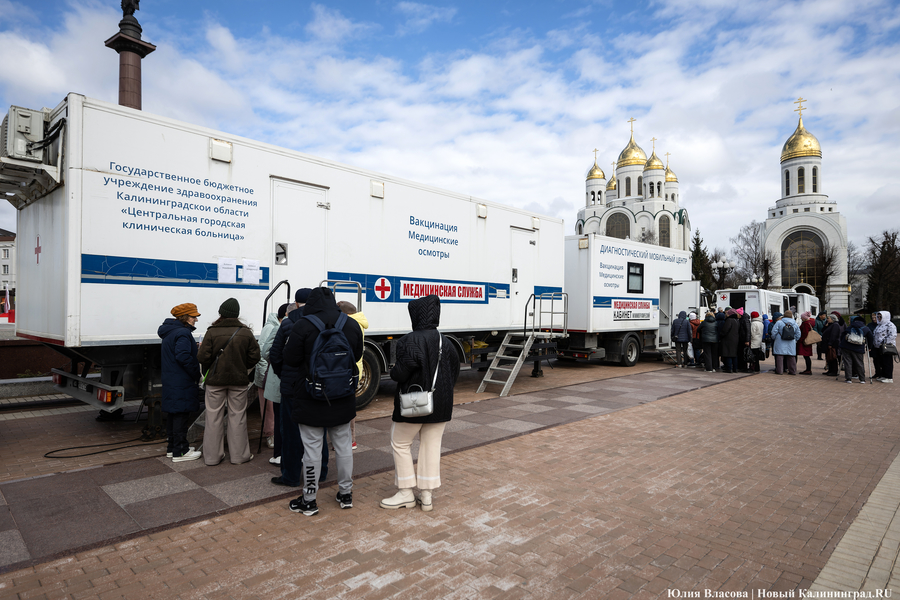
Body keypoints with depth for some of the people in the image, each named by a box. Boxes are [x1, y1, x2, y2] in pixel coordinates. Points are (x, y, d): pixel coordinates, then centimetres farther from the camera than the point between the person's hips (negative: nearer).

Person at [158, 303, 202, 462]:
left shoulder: (168, 332, 15)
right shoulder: (183, 333, -17)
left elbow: (162, 354, 25)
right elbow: (184, 357, -26)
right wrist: (197, 374, -17)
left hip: (170, 381, 10)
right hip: (182, 383, -10)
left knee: (173, 413, 17)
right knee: (181, 414, -4)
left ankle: (172, 448, 27)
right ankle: (180, 452, 2)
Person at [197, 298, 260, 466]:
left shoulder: (212, 332, -10)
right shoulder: (246, 333, -5)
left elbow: (203, 357, -12)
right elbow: (254, 357, -3)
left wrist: (207, 370, 9)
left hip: (215, 380, -1)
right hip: (239, 380, 1)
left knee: (214, 417, 9)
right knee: (237, 417, 9)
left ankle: (212, 456, 17)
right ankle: (239, 455, 15)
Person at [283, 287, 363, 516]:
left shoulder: (302, 326, -15)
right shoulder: (352, 325, -1)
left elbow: (290, 360, -9)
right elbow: (357, 355, 10)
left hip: (311, 399, -4)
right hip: (343, 399, 4)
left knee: (312, 449, 6)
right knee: (343, 445, 16)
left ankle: (309, 500, 19)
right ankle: (346, 494, 29)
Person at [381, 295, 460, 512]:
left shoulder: (410, 341, -19)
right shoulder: (445, 341, 1)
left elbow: (401, 373, -23)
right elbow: (454, 371, 7)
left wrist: (393, 371, 0)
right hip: (441, 403, 6)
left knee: (400, 443, 12)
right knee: (431, 446, 13)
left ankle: (406, 493, 18)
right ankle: (426, 495, 20)